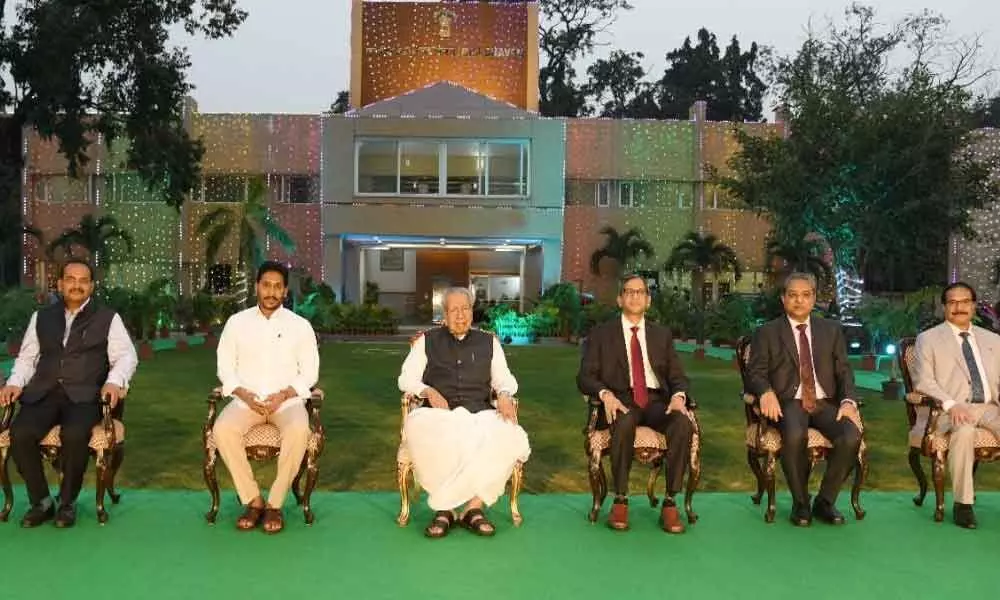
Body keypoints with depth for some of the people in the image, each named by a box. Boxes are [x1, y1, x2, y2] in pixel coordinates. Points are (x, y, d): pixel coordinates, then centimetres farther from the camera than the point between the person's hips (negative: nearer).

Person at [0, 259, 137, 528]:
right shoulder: (41, 317, 20)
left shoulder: (108, 318, 10)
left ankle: (67, 502, -10)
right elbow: (27, 357, 20)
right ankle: (41, 501, -6)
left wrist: (114, 381, -17)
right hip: (44, 393, 3)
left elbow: (126, 355, 2)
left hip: (84, 394, -3)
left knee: (75, 434, -33)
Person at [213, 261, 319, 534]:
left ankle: (275, 503, -18)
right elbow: (225, 367, 7)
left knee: (299, 431, -35)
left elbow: (310, 373, 4)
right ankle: (253, 500, -15)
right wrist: (244, 394, -11)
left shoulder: (300, 325, 4)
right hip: (246, 399, 1)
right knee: (222, 429, -31)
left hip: (287, 399, -1)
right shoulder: (237, 322, 7)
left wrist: (283, 395, -13)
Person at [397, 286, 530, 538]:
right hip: (439, 414, -1)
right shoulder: (427, 341, 17)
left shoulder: (489, 342, 21)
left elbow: (504, 378, 17)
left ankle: (474, 505, -22)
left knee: (511, 438, -33)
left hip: (480, 413, 1)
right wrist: (429, 392, -9)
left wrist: (504, 395, -7)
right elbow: (406, 378, 10)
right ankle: (444, 508, -25)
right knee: (416, 428, -38)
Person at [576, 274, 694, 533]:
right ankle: (620, 500, -22)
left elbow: (678, 377, 13)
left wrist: (679, 395, -10)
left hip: (657, 401, 3)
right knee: (624, 423, -38)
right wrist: (606, 394, -19)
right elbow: (584, 377, 2)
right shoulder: (601, 334, 9)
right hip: (621, 400, -2)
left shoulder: (662, 335, 18)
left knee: (684, 424, -30)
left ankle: (670, 502, -20)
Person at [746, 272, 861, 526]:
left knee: (851, 437, -28)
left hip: (826, 403, 3)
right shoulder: (767, 332, 8)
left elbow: (844, 371, 11)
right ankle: (800, 503, -11)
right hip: (788, 403, -2)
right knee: (795, 435, -36)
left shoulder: (832, 330, 16)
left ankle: (825, 501, -5)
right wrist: (766, 392, -22)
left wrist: (848, 401, -9)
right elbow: (755, 372, 1)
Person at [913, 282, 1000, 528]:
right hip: (951, 410, -3)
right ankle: (963, 503, -25)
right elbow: (923, 380, -3)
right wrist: (951, 404, -19)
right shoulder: (928, 338, 9)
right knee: (964, 430, -36)